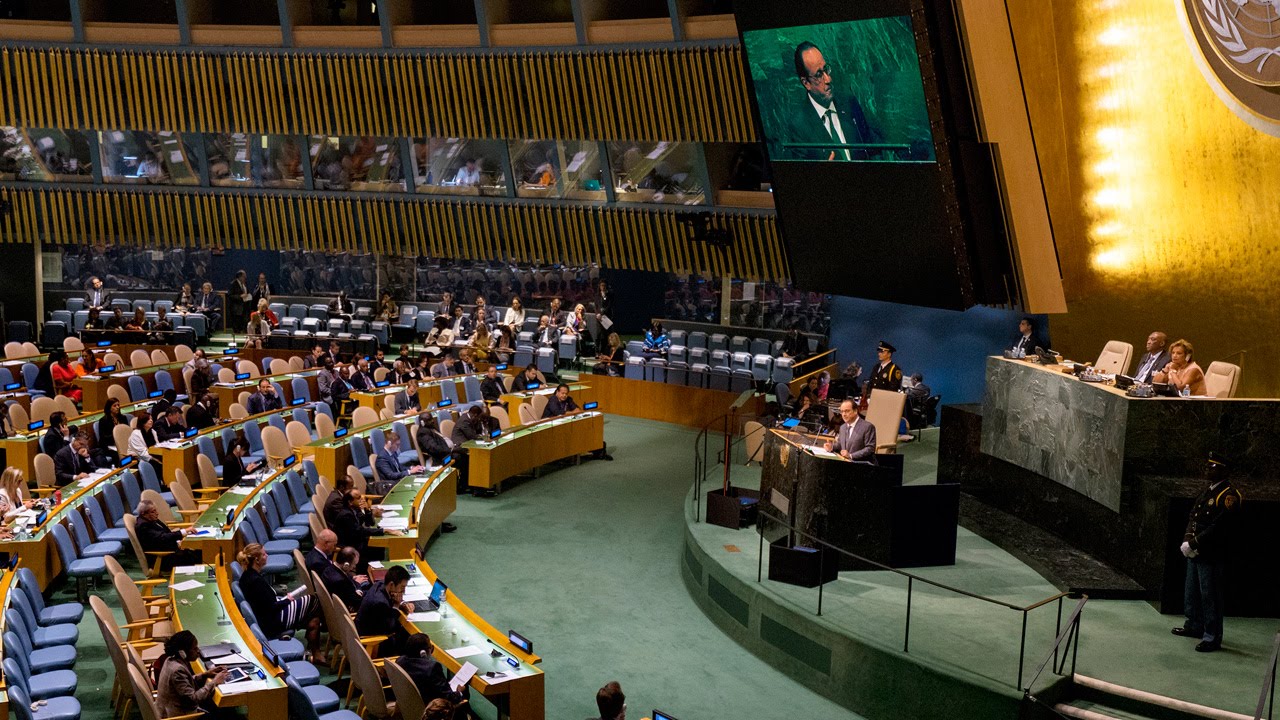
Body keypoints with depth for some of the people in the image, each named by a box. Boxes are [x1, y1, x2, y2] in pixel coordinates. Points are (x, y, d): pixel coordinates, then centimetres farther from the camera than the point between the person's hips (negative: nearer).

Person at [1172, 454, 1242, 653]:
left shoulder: (1229, 496, -17)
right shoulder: (1207, 490, 11)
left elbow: (1217, 528, -22)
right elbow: (1194, 515, 11)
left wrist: (1193, 543, -18)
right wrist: (1188, 538, -4)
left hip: (1212, 556, -9)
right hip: (1195, 553, 9)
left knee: (1210, 596, -2)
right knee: (1191, 592, 20)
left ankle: (1212, 637, 7)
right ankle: (1195, 626, 36)